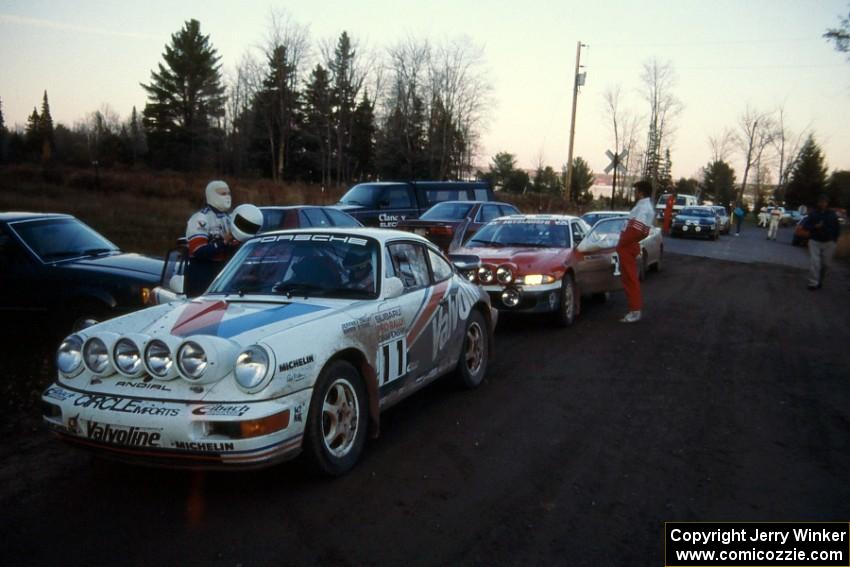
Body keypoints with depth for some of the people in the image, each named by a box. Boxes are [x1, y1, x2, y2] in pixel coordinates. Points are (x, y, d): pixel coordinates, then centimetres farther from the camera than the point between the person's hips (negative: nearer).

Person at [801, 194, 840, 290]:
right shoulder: (813, 214, 1)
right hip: (814, 241, -1)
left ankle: (820, 281, 25)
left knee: (825, 263, 8)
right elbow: (805, 225, 1)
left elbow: (837, 228, 8)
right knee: (814, 262, -11)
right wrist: (815, 226, -17)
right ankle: (813, 283, -9)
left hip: (828, 243, 2)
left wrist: (834, 240, 2)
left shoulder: (832, 214, 4)